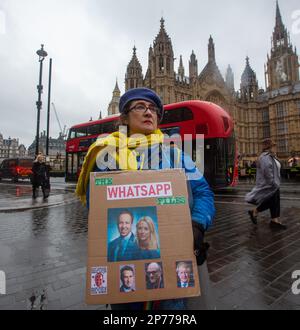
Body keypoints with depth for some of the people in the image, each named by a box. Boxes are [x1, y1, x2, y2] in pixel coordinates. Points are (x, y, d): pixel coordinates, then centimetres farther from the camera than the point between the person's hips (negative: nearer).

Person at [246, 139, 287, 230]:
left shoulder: (271, 156, 16)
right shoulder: (265, 157, -17)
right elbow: (267, 171, -25)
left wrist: (276, 182, 17)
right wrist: (273, 183, -23)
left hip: (274, 184, 10)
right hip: (268, 184, -10)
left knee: (275, 202, 9)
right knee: (270, 201, -5)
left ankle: (275, 221, 15)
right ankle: (254, 212, 10)